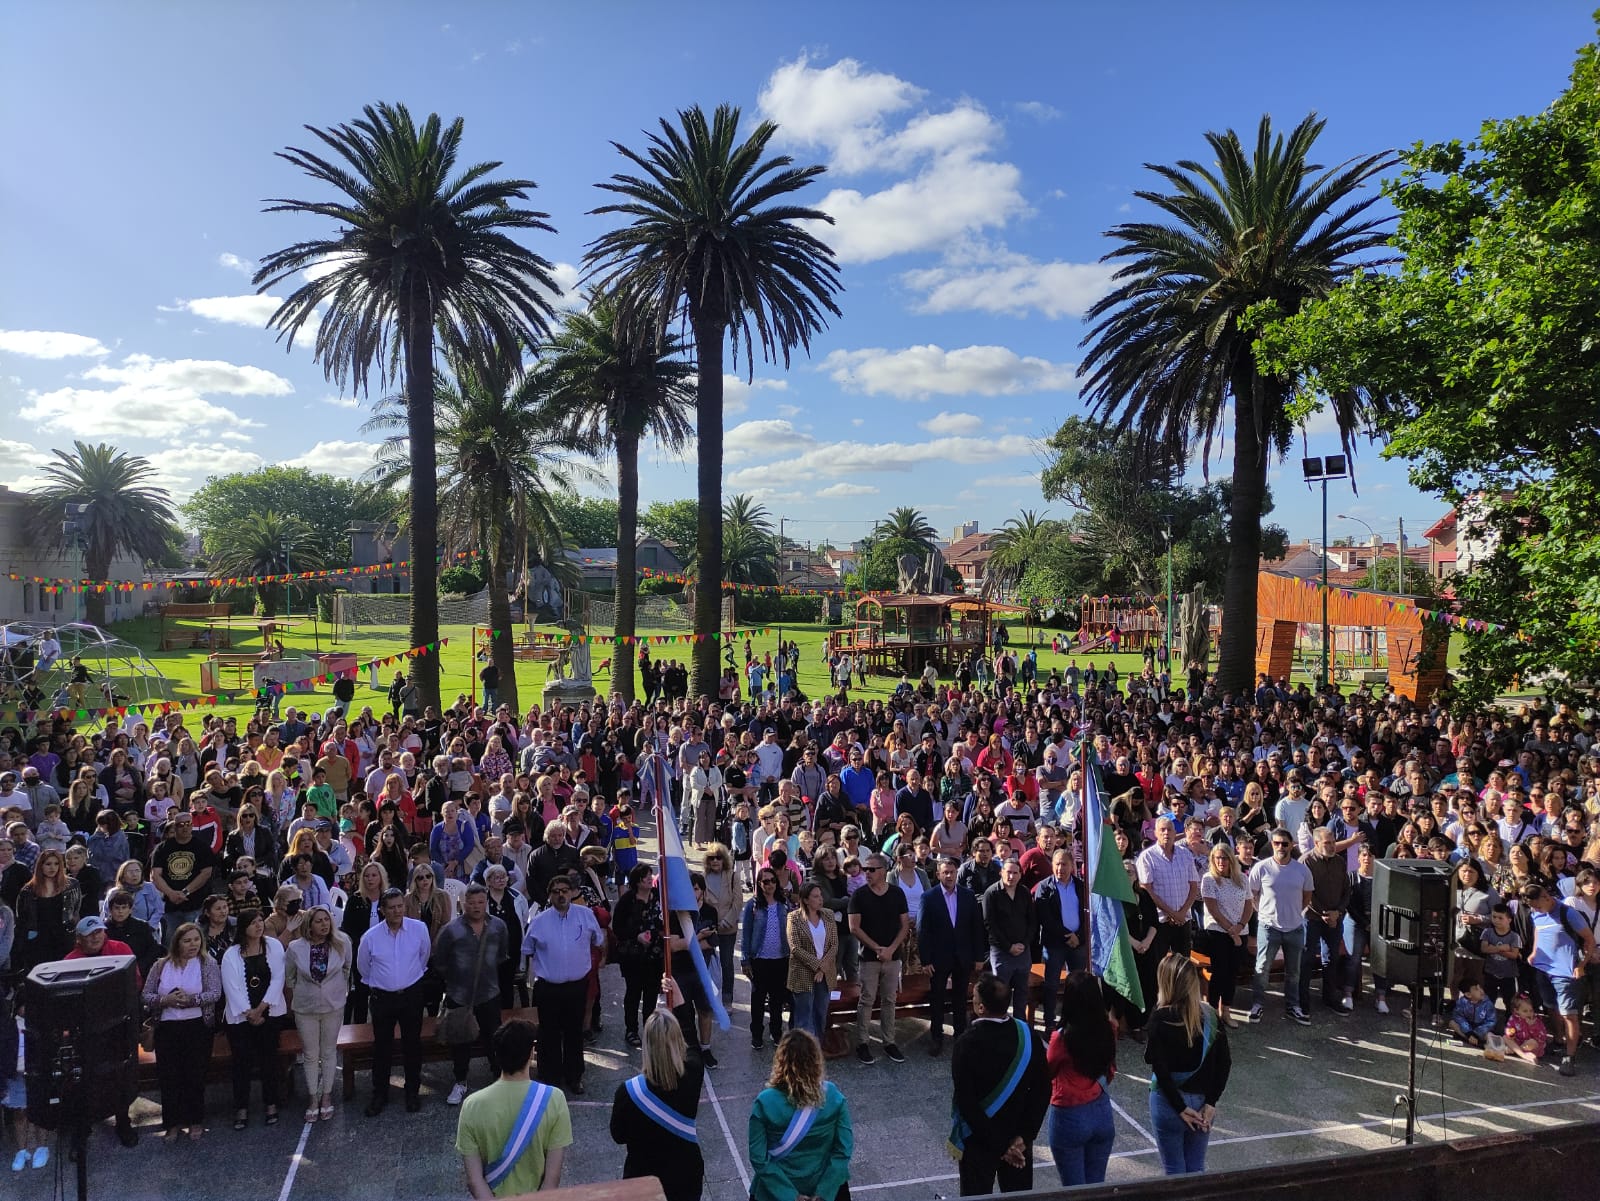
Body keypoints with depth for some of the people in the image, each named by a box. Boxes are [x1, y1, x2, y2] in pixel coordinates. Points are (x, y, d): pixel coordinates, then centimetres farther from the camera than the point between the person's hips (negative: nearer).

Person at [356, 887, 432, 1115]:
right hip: (382, 997, 0)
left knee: (412, 1044, 10)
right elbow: (363, 966, 8)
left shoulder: (419, 929, -12)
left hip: (411, 995, 0)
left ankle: (412, 1092, 24)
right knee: (382, 1047, 9)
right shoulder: (371, 936, -12)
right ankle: (379, 1094, 25)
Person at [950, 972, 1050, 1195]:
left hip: (979, 1141, -3)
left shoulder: (967, 1044, -24)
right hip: (1018, 1139, 4)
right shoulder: (1029, 1035, -12)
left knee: (978, 1196, 15)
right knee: (1019, 1195, 21)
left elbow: (966, 1102, -22)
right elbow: (1043, 1089, -8)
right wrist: (1024, 1136, -5)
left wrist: (999, 1145, -14)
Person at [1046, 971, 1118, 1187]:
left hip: (1070, 1117, -4)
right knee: (1096, 1187, 19)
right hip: (1102, 1113, 5)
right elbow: (1110, 1073, 7)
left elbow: (1049, 1073, -3)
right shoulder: (1109, 1031, -9)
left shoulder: (1062, 1038, -23)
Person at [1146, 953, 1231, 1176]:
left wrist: (1180, 1108, -12)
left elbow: (1160, 1068, -19)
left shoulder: (1161, 1018, -17)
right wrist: (1210, 1103, -3)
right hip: (1202, 1102, 4)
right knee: (1196, 1170, 19)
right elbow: (1224, 1063, -3)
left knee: (1174, 1172, 11)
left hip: (1169, 1102, -4)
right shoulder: (1210, 1016, -3)